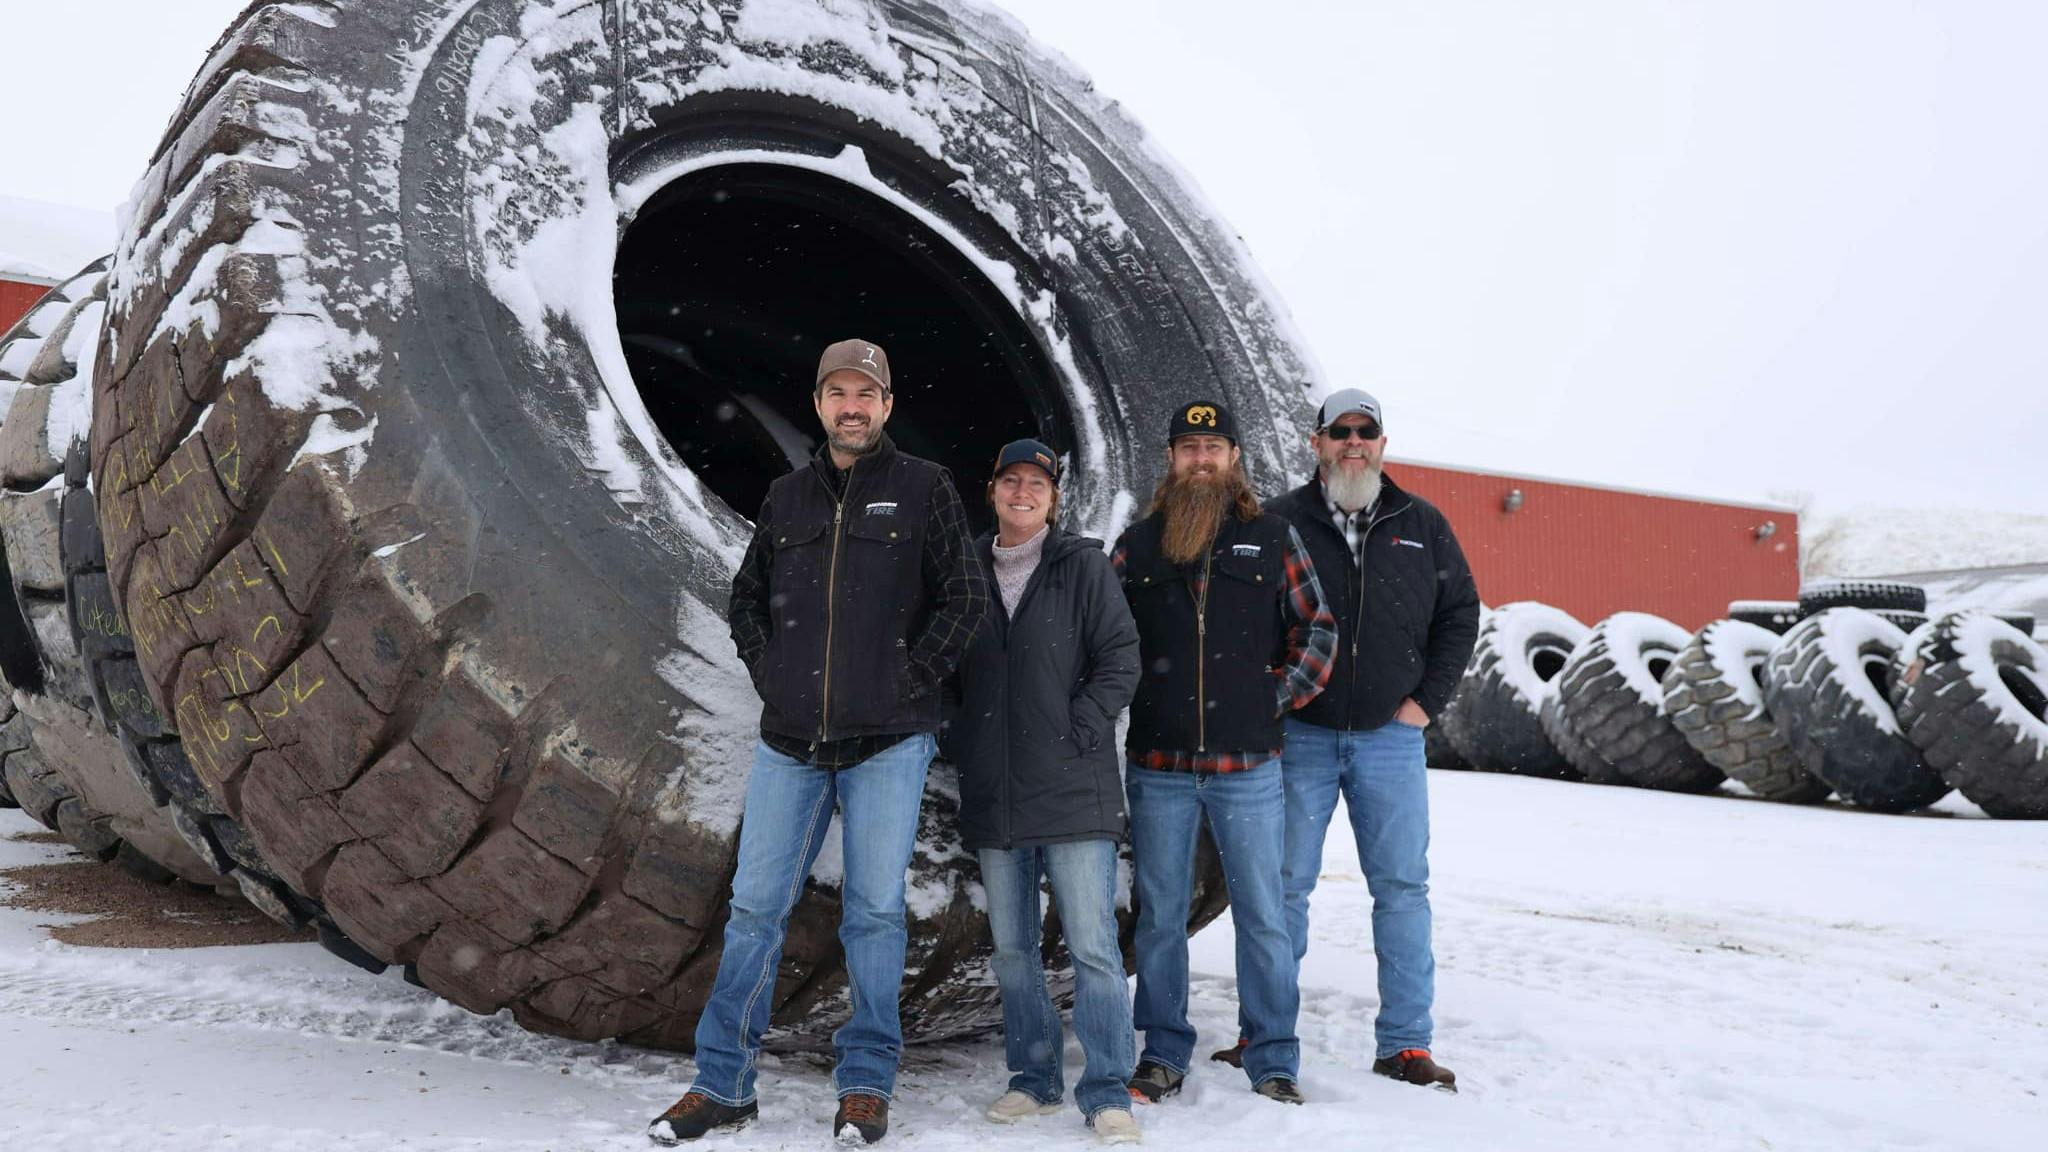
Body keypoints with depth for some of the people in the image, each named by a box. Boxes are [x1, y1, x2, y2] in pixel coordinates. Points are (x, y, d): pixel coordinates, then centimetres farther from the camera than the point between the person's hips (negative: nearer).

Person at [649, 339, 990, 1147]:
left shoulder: (923, 489, 2)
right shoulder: (787, 497, 12)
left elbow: (965, 597, 0)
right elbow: (746, 598, 21)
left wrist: (912, 679, -7)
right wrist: (768, 673, 7)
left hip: (887, 742, -3)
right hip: (789, 743, 3)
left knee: (875, 911, 3)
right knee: (755, 907, 4)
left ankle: (866, 1084, 16)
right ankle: (722, 1084, 15)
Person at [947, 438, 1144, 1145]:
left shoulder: (1084, 565, 2)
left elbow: (1120, 660, -3)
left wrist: (1076, 735, -10)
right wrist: (960, 743, 7)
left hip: (1072, 792, -4)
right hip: (993, 796, 4)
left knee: (1093, 946, -5)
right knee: (1012, 949, 11)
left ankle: (1107, 1094, 3)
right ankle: (1035, 1081, 24)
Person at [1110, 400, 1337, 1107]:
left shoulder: (1273, 539, 5)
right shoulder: (1137, 545, 7)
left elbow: (1318, 629, 9)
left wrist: (1283, 697, 1)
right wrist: (1128, 698, 3)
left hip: (1247, 766, -1)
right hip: (1158, 765, 1)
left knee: (1262, 917, 4)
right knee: (1160, 916, 8)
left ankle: (1275, 1065, 16)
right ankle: (1163, 1055, 21)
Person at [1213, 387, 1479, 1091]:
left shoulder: (1423, 526, 8)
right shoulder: (1279, 523, 0)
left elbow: (1461, 614, 13)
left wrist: (1427, 700, 4)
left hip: (1391, 739, 2)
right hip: (1300, 737, -2)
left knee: (1403, 888, 4)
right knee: (1284, 886, 3)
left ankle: (1405, 1045, 13)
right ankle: (1262, 1035, 14)